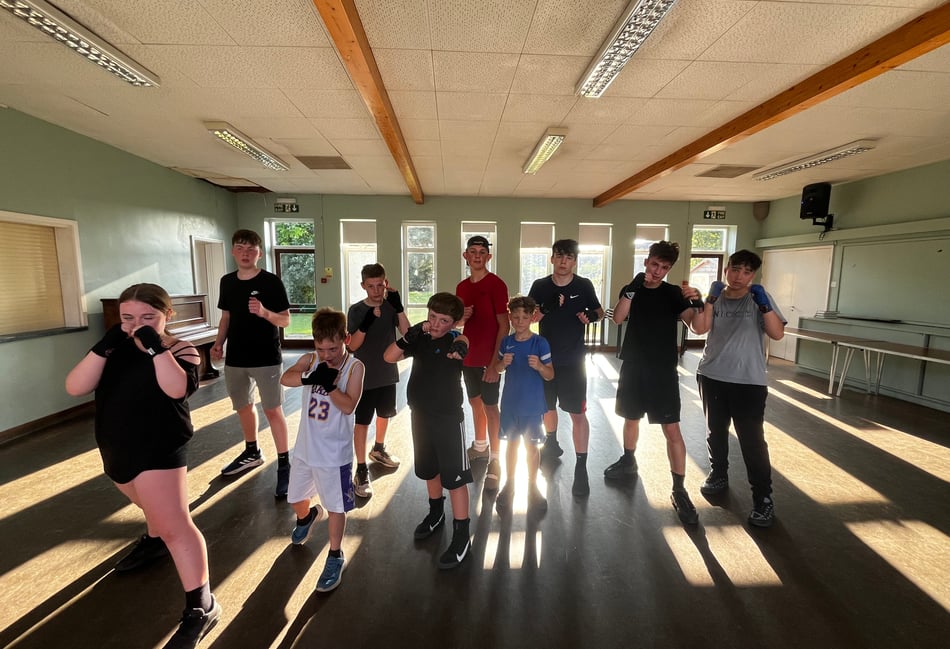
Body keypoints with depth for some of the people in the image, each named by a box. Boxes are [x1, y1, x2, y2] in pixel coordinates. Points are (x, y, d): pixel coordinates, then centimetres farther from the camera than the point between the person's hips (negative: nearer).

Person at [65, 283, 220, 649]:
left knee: (173, 525, -10)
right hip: (115, 448, 7)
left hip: (159, 450, -6)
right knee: (153, 506, 31)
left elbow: (177, 389, -32)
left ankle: (201, 607, -3)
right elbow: (75, 387, -11)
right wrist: (104, 347, -21)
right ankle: (154, 539, 62)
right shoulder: (114, 349, 2)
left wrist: (155, 347, -33)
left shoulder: (180, 350, -14)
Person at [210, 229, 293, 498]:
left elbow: (286, 320, -9)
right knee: (243, 406, 18)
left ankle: (284, 465, 7)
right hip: (235, 358, 6)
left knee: (273, 410, -3)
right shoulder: (227, 281, 8)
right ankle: (252, 452, 39)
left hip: (267, 358, -6)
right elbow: (226, 317, 16)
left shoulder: (271, 281, -9)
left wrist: (265, 313, -27)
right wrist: (219, 343, 3)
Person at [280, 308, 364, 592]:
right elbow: (285, 379, -23)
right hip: (305, 447, 5)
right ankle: (308, 516, 58)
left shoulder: (355, 366, -15)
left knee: (335, 506, 7)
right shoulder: (310, 360, -5)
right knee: (295, 499, 24)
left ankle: (335, 557, 30)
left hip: (335, 452, -4)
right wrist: (310, 378, -40)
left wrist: (330, 383, -33)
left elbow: (349, 406, -21)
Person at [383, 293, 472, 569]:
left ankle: (462, 535, 17)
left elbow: (460, 345, -38)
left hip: (448, 418, -6)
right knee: (429, 469, 23)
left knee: (454, 476, 2)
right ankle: (436, 513, 46)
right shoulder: (420, 339, 0)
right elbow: (389, 357, -9)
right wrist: (410, 334, -21)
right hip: (420, 414, 6)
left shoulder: (454, 339, -13)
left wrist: (459, 348, -60)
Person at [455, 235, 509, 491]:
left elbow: (504, 326, -13)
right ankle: (480, 445, 37)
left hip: (489, 358, -6)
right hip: (468, 356, 7)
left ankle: (494, 460, 12)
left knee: (490, 406, 0)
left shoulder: (496, 284, -11)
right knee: (475, 402, 18)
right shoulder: (461, 287, 9)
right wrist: (461, 316, -6)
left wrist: (495, 362, -18)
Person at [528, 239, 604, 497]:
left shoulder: (584, 285, -4)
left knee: (577, 413, -2)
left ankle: (581, 468, 8)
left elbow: (599, 311, 8)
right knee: (547, 406, 19)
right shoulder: (540, 286, -2)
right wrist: (548, 309, -21)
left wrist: (591, 316, -16)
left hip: (573, 360, -2)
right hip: (546, 357, 3)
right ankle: (551, 444, 44)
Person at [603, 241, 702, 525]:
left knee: (671, 428, -5)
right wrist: (633, 287, -23)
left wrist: (699, 302, -34)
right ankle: (628, 462, 39)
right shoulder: (631, 289, 3)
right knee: (631, 417, 17)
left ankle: (679, 490, 6)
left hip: (662, 369, -3)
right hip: (633, 365, 3)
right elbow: (618, 318, -14)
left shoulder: (673, 293, -4)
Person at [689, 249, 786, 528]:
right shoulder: (715, 297, 4)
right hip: (712, 376, 3)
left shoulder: (760, 298, -1)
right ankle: (718, 475, 35)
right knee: (715, 431, 15)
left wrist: (764, 304, -23)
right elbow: (699, 329, -10)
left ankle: (763, 498, 10)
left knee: (752, 439, -3)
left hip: (749, 381, -2)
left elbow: (777, 334, -11)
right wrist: (711, 299, -17)